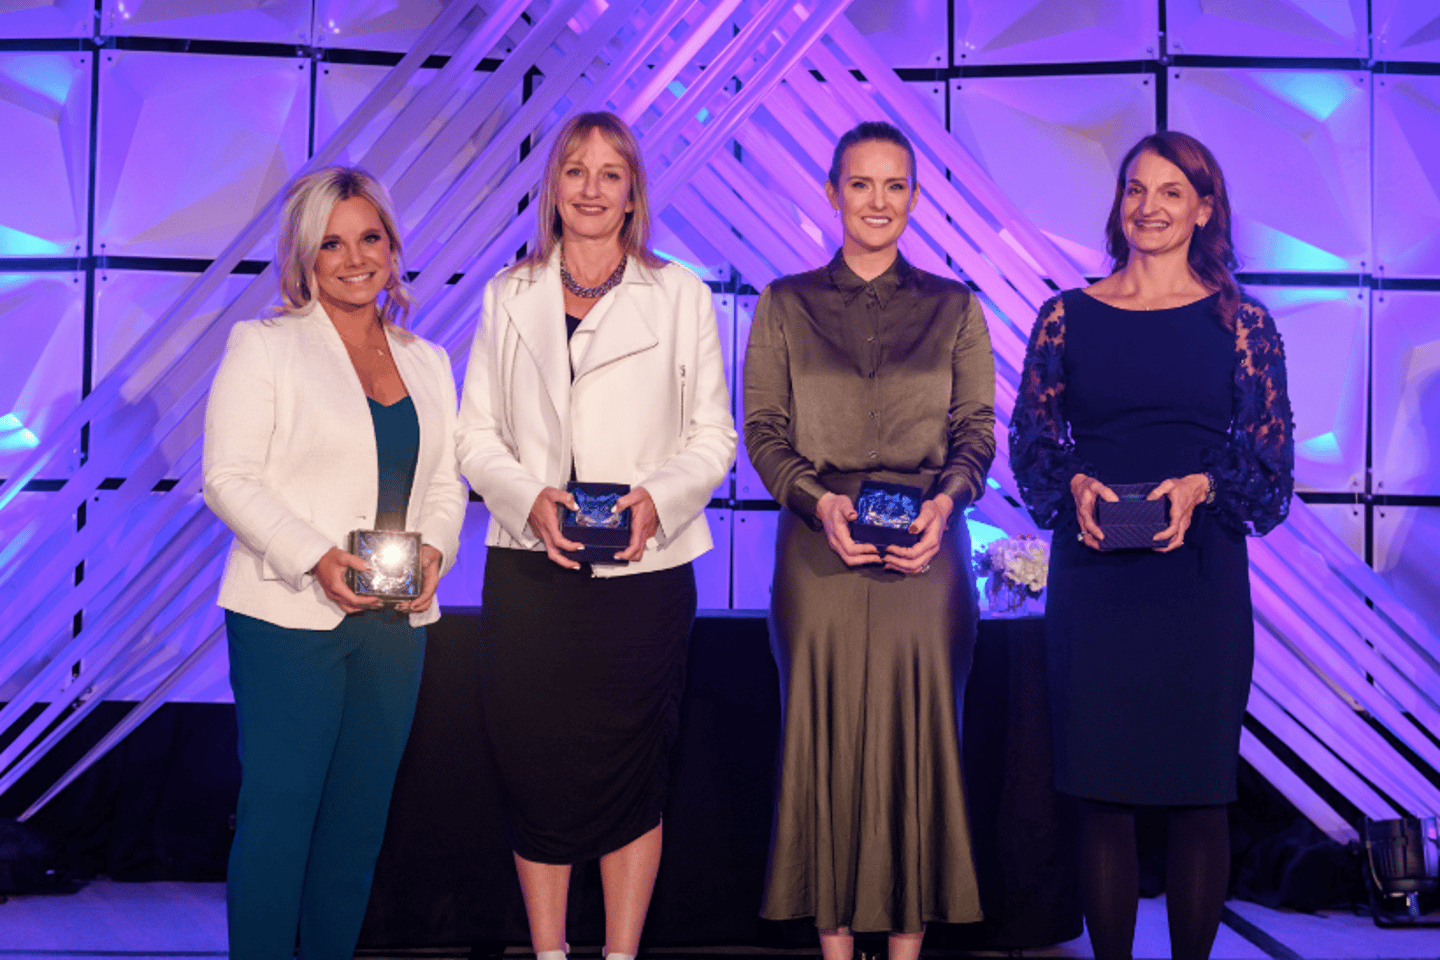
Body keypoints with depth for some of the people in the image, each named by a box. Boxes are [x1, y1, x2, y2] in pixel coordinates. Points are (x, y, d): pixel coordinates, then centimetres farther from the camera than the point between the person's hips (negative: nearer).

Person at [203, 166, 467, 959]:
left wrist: (433, 549, -8)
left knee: (360, 815, 10)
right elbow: (228, 478, -8)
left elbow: (447, 483, 13)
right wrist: (317, 559, -20)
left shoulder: (427, 362, 14)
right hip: (288, 618, -5)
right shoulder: (263, 345, -1)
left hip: (396, 620, 5)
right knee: (279, 811, -2)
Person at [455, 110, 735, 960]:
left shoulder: (680, 295, 7)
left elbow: (714, 435, 4)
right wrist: (530, 498, -10)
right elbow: (476, 434, 9)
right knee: (536, 770, 3)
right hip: (530, 572, 2)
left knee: (631, 773, 3)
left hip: (643, 572, -1)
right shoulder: (509, 296, 12)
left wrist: (658, 498, -14)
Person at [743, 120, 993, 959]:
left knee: (919, 739, 2)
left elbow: (978, 431, 6)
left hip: (925, 552, 0)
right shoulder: (785, 306, 8)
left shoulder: (955, 308, 9)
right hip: (818, 554, 0)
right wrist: (820, 499, -13)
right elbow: (763, 430, 4)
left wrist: (945, 500, -13)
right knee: (826, 742, 3)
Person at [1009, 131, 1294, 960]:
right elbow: (1031, 441, 7)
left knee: (1201, 796, 4)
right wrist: (1076, 486, -12)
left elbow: (1272, 459, 4)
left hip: (1201, 575, 0)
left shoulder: (1240, 322, 5)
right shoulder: (1069, 316, 6)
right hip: (1093, 578, 0)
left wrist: (1201, 487, -14)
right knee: (1103, 795, 4)